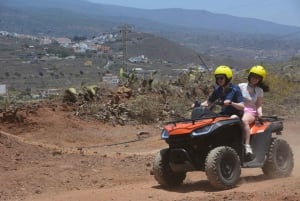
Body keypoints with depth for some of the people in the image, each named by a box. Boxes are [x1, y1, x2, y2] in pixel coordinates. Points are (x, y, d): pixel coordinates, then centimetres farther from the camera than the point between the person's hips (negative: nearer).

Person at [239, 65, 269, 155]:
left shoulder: (259, 91, 12)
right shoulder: (241, 86, 10)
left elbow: (259, 105, 9)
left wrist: (260, 113, -11)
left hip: (251, 112, -1)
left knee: (244, 120, -38)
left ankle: (247, 145, -43)